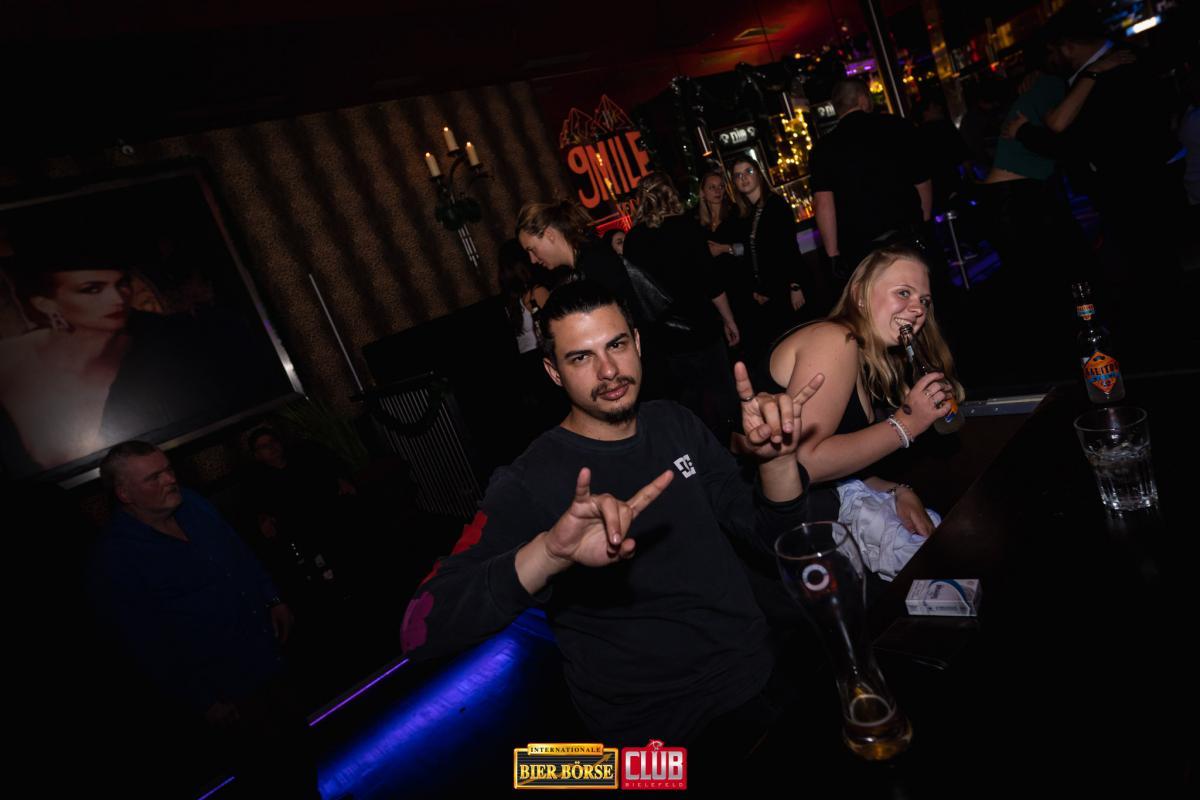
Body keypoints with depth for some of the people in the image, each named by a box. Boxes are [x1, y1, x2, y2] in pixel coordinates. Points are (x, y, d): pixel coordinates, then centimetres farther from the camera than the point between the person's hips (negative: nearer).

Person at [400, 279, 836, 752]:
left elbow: (771, 531, 6)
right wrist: (549, 552, -42)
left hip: (767, 671, 5)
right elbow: (422, 631, -25)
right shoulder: (529, 484, -15)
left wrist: (776, 457, -16)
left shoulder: (674, 424, 4)